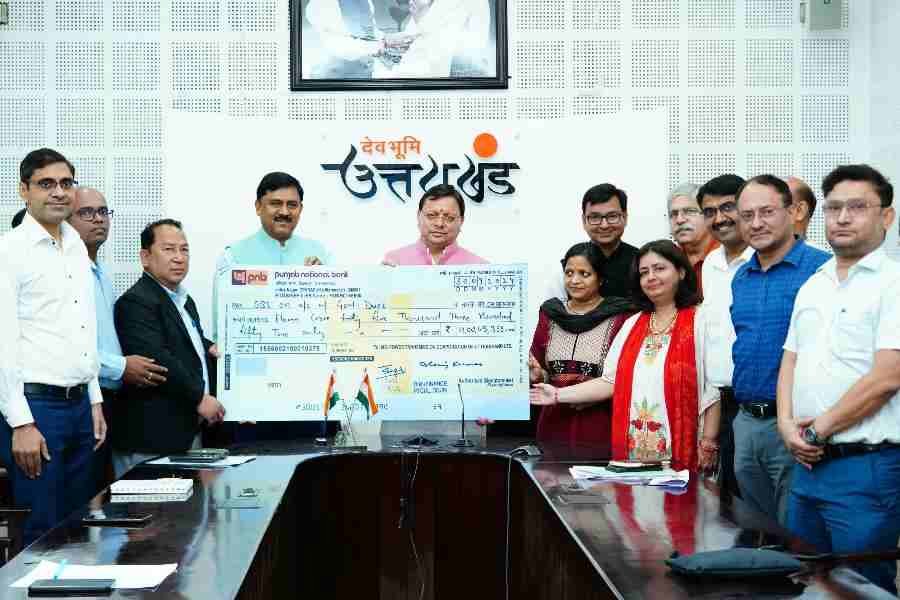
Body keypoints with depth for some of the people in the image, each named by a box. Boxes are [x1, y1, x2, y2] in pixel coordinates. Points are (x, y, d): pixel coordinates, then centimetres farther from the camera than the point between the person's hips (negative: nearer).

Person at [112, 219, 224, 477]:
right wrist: (199, 398, -19)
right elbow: (155, 359, -22)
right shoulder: (136, 301, -12)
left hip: (190, 433, 9)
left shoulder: (185, 301, 20)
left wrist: (209, 349, 10)